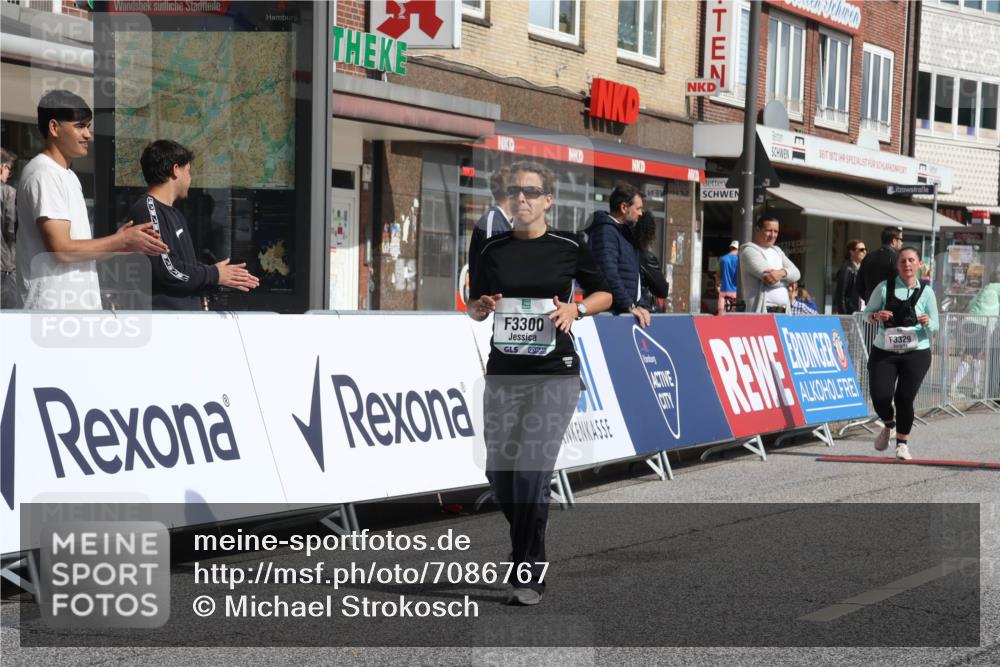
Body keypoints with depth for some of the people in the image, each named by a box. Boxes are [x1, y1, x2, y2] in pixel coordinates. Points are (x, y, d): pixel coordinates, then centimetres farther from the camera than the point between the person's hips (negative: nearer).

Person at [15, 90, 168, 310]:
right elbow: (62, 249, -18)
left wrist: (120, 242, 2)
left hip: (78, 307, 10)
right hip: (53, 309, -10)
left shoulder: (67, 176, 19)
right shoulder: (44, 175, -12)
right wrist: (122, 241, -9)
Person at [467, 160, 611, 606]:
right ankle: (529, 548, 33)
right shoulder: (493, 250, 7)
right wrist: (480, 308, -8)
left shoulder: (569, 247, 0)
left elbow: (604, 293, 11)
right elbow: (473, 308, 15)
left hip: (554, 373, -4)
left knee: (532, 471, -14)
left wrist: (576, 308, -9)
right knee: (499, 474, 6)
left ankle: (530, 576, -4)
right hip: (503, 372, 4)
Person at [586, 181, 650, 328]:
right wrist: (630, 306, -23)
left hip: (624, 313, 9)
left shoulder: (624, 232, 20)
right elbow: (609, 275, -22)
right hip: (608, 312, -9)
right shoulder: (605, 231, -11)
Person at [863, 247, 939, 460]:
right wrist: (877, 316, -14)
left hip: (916, 353, 0)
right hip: (884, 351, 1)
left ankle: (902, 443, 16)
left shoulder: (925, 292, 2)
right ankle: (889, 426, 26)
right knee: (880, 396, -10)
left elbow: (934, 325, 7)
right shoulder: (884, 287, 1)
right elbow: (867, 312, 9)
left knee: (904, 398, -7)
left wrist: (927, 322, -16)